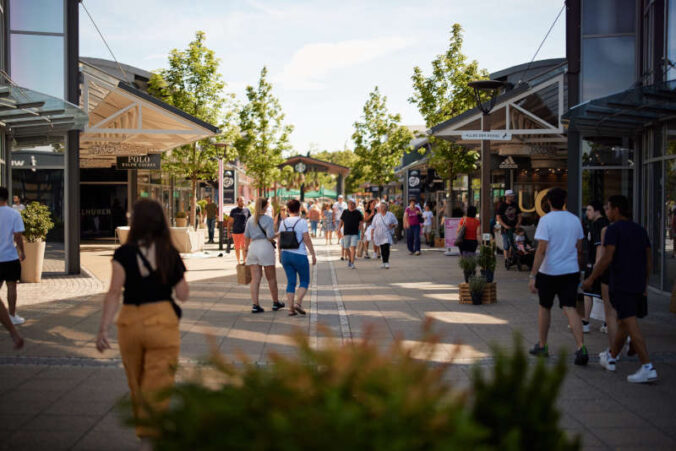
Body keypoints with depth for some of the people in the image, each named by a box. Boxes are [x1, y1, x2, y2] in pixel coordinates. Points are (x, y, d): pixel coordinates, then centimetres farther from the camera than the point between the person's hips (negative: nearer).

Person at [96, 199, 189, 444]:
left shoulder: (124, 253, -6)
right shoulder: (170, 254, -2)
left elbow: (114, 293, -12)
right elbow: (183, 294, 1)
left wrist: (103, 329, -11)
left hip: (130, 322, 1)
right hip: (162, 321, -1)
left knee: (137, 387, 19)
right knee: (157, 388, 2)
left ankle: (144, 433, 35)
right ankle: (153, 437, -3)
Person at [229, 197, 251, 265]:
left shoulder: (247, 210, 6)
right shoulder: (233, 211, 7)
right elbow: (230, 222, 9)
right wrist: (229, 232, 4)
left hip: (245, 231, -1)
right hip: (235, 232, 1)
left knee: (244, 247, -12)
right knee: (237, 248, 8)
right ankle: (238, 262, 20)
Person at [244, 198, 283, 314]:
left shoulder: (250, 219, 9)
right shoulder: (268, 219, -8)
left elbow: (246, 237, 10)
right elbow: (270, 237, -16)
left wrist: (246, 250, 17)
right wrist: (276, 235, 4)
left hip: (253, 248, 5)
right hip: (265, 248, -4)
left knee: (255, 279, 2)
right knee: (271, 278, 10)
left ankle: (255, 305, -5)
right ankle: (275, 303, 22)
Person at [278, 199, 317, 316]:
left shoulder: (283, 222, 4)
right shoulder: (302, 222, -10)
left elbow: (279, 240, 7)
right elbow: (307, 239, -14)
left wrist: (280, 254, 18)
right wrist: (313, 255, -9)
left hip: (286, 254, 5)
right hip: (299, 255, -5)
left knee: (291, 282, 9)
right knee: (305, 281, 9)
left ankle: (291, 308, 4)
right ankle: (298, 303, -8)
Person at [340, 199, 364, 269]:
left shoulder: (358, 213, 1)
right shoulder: (345, 212, 4)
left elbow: (362, 220, 15)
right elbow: (341, 221, 13)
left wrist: (360, 225, -2)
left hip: (355, 233, -2)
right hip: (346, 233, 2)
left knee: (353, 248, -12)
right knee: (346, 248, 10)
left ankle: (352, 263, -12)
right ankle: (349, 258, 37)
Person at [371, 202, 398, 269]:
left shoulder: (390, 215, -2)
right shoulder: (376, 216, 4)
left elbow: (396, 223, 7)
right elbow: (373, 226, 6)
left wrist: (393, 225, -15)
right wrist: (372, 234, 0)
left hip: (387, 235, -3)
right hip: (379, 235, 3)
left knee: (386, 248, -17)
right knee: (382, 249, 8)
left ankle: (386, 262, -15)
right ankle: (384, 262, 19)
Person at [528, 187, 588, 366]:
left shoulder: (546, 220, -11)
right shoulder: (575, 220, 6)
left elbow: (541, 250, -17)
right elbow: (579, 250, 12)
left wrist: (533, 275, -16)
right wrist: (577, 269, 26)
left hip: (549, 271, -3)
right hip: (571, 271, 4)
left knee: (544, 308, 14)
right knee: (570, 309, -1)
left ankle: (542, 346, 26)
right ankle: (581, 347, -18)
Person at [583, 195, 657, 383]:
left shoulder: (614, 229, -9)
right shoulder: (640, 230, 14)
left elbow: (607, 258, -16)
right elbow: (649, 260, 17)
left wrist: (591, 279, -7)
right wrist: (645, 284, 23)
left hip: (621, 285, -8)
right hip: (638, 285, 8)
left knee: (631, 324, -10)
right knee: (623, 321, 19)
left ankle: (647, 367, -18)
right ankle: (611, 357, 34)